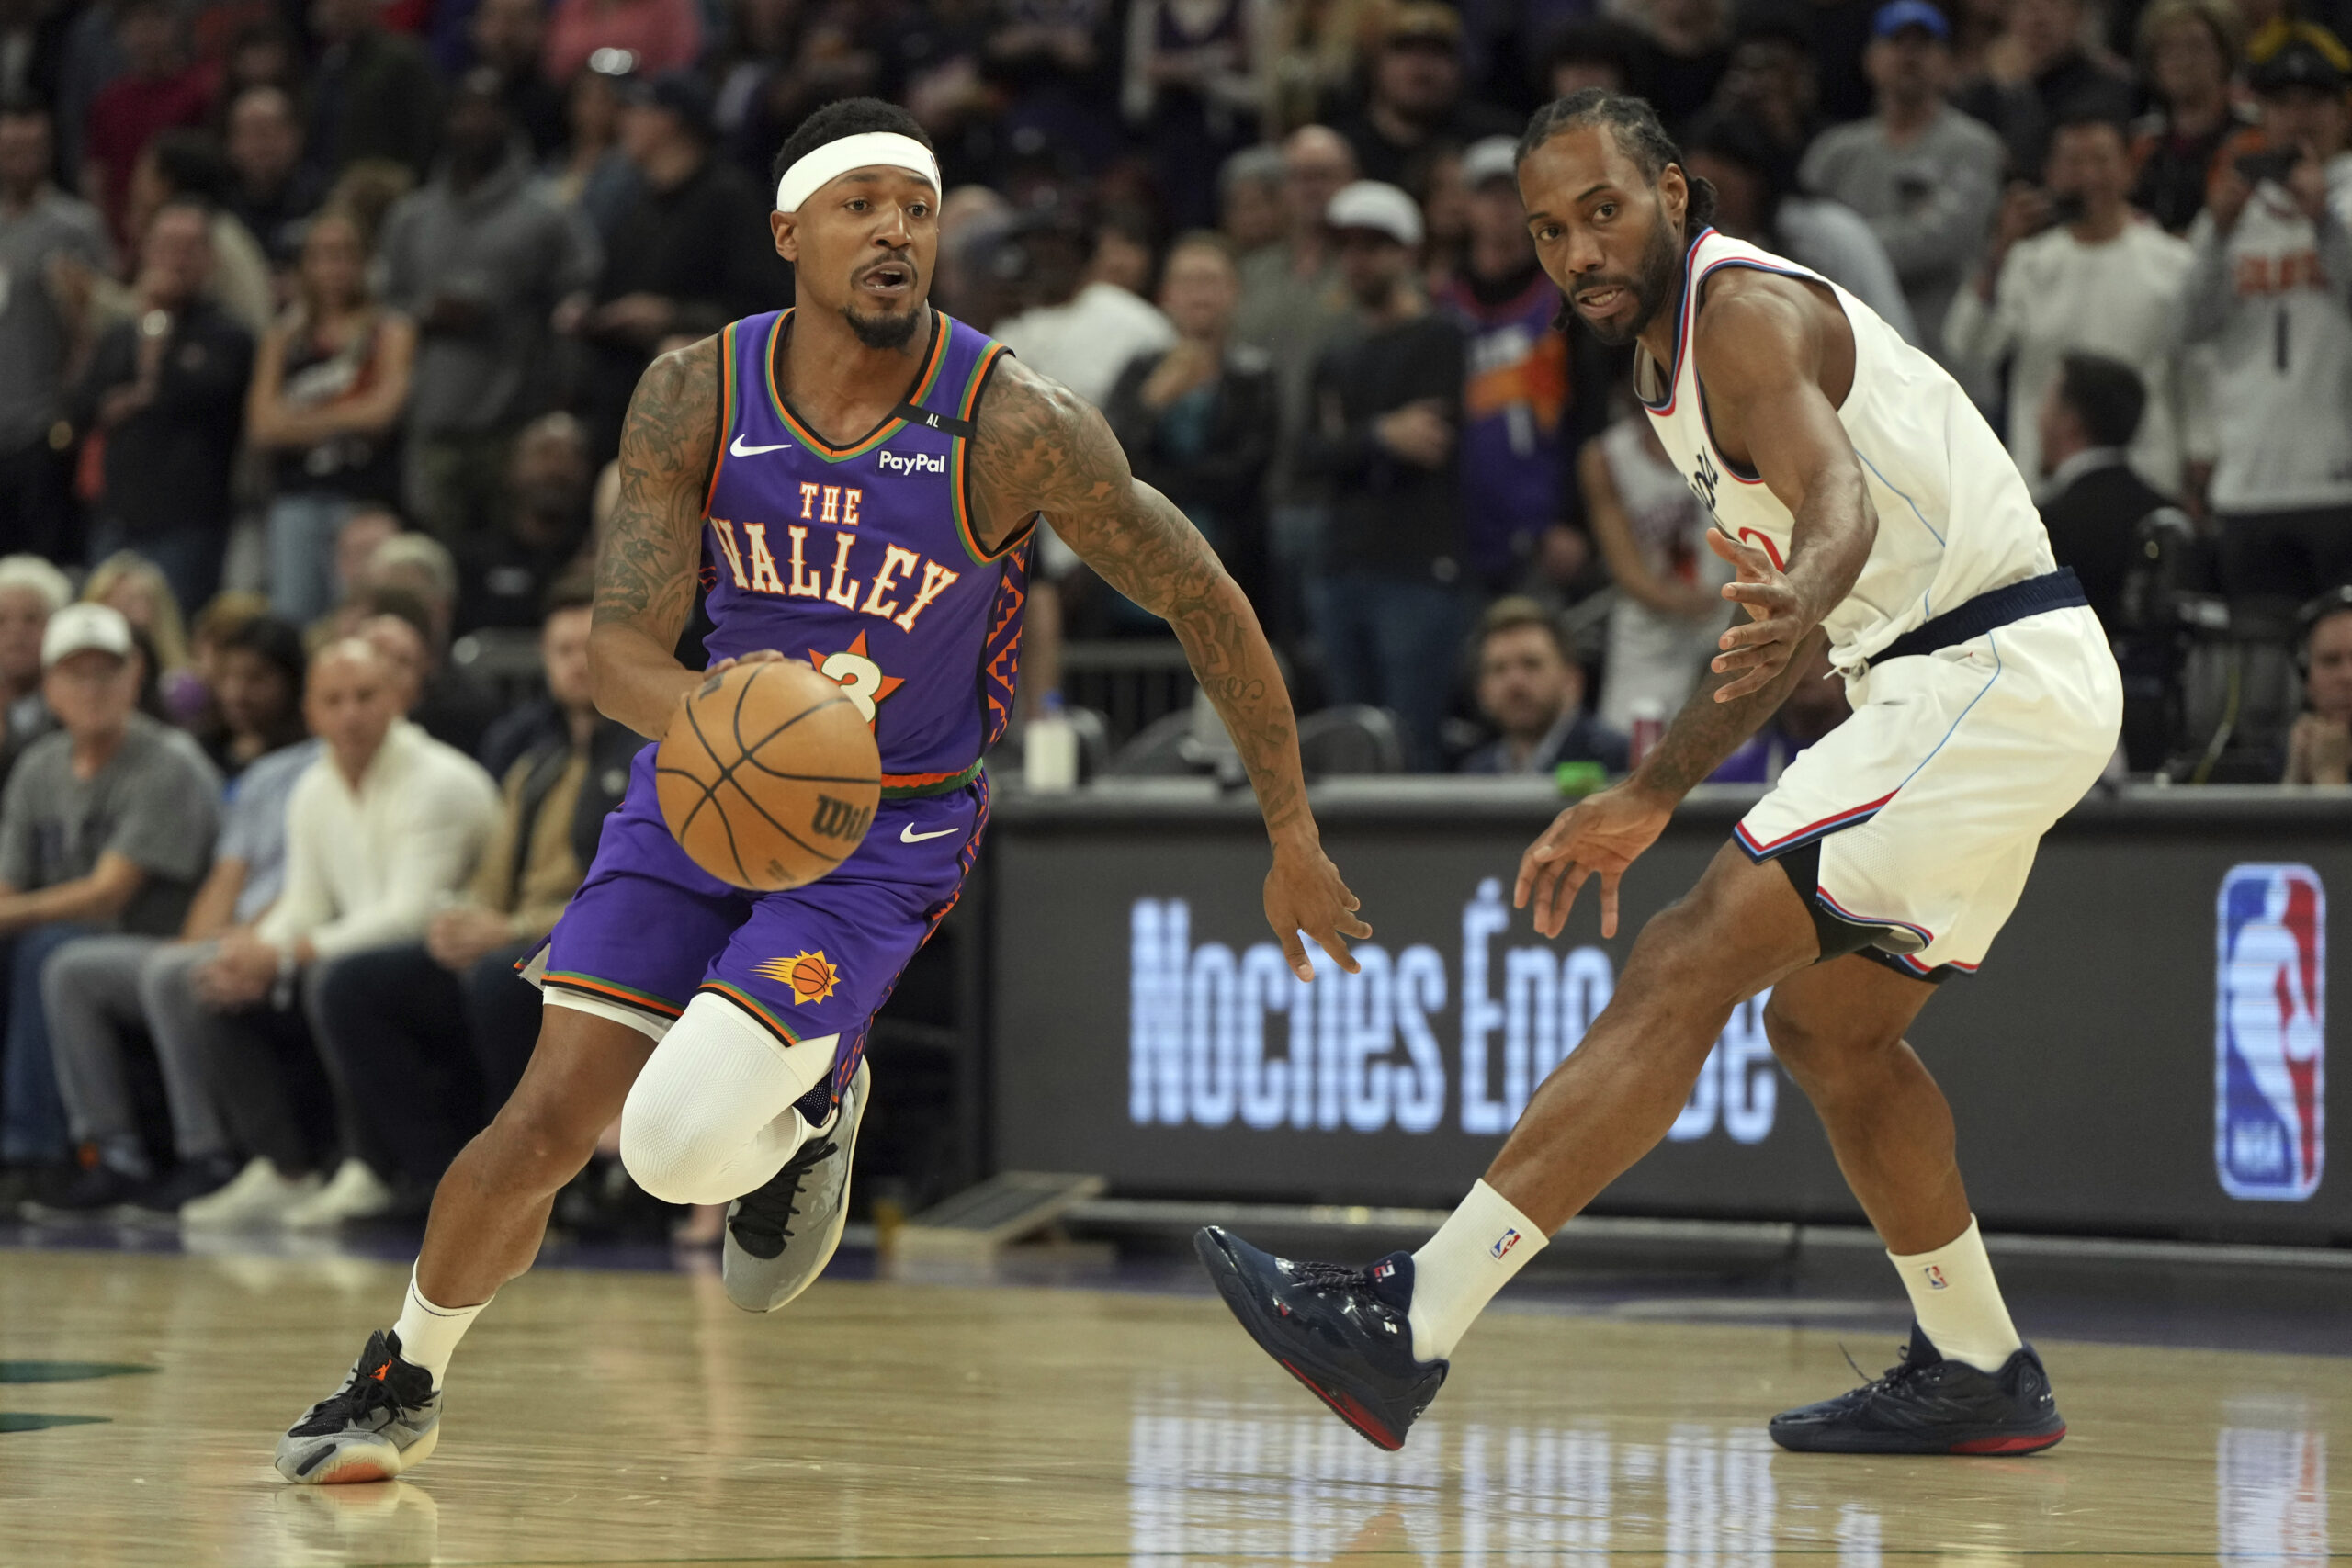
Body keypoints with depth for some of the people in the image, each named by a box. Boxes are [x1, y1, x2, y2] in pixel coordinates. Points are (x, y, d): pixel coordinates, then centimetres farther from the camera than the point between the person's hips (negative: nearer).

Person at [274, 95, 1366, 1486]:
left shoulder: (1018, 426, -19)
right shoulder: (697, 397, -11)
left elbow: (1202, 599, -8)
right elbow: (619, 652, -14)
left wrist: (1294, 833, -3)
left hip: (887, 834, -3)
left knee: (677, 1144, -22)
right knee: (543, 1132, -4)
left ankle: (811, 1113, 15)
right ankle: (404, 1381, 23)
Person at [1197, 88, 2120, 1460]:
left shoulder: (1742, 307, -14)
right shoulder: (1680, 364, 18)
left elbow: (1838, 499, -34)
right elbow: (1779, 623, 26)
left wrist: (1803, 602, -55)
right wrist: (1649, 802, 26)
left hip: (1990, 676, -11)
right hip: (1997, 688, 11)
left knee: (1689, 967, -17)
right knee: (1827, 1026, 22)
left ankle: (1410, 1326, -24)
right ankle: (1980, 1376, 30)